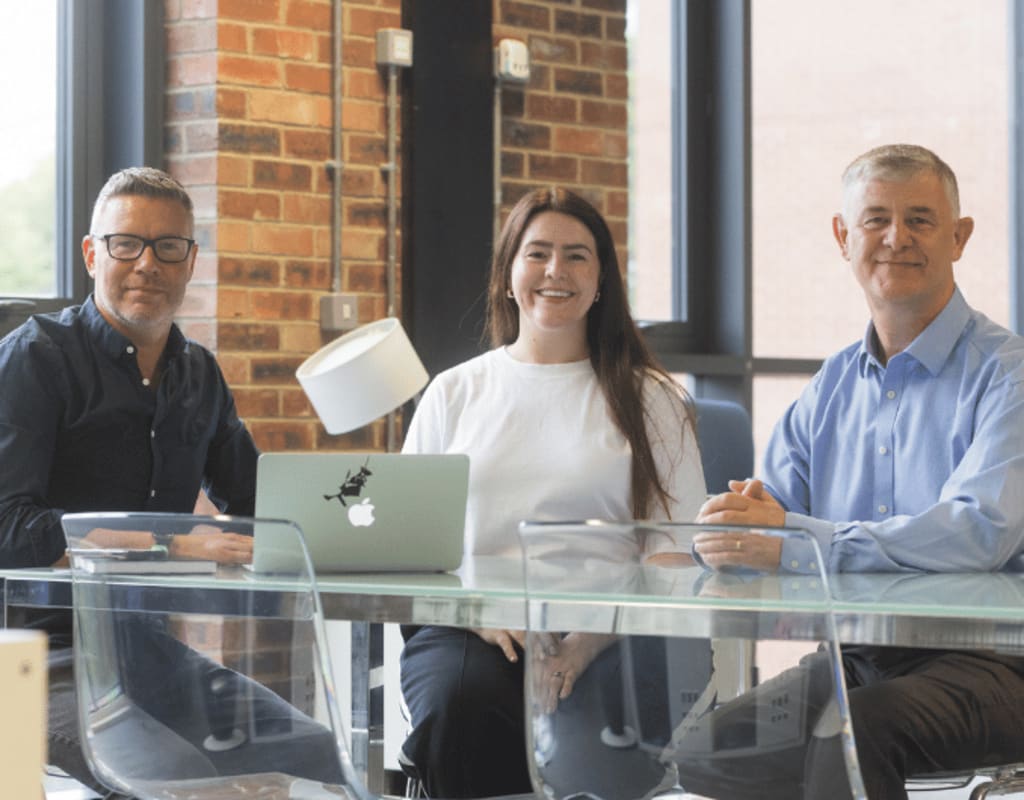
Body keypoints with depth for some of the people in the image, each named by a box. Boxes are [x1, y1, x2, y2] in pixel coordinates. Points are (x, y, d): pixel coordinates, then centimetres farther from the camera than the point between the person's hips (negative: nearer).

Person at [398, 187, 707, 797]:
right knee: (460, 699, -35)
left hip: (604, 636, -1)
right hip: (466, 629, 1)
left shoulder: (651, 401, 13)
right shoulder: (454, 394, 19)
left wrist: (593, 638, -13)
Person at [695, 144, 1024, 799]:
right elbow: (771, 513, 11)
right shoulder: (831, 388, 16)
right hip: (854, 660, 5)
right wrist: (746, 520, -16)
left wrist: (793, 541, -25)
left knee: (848, 732, -34)